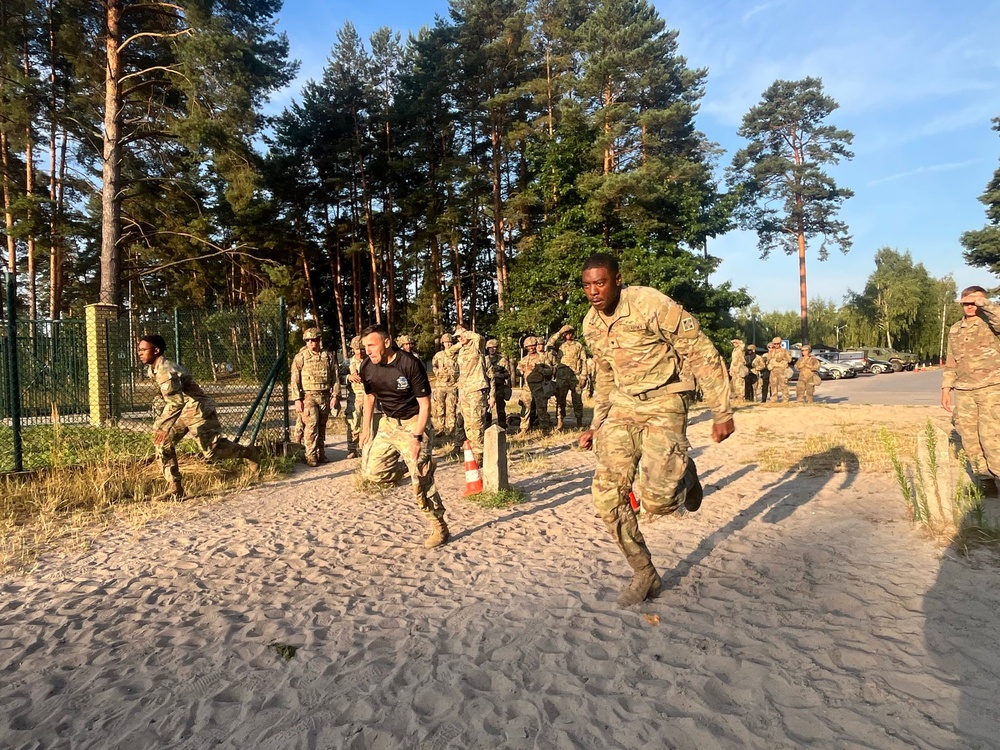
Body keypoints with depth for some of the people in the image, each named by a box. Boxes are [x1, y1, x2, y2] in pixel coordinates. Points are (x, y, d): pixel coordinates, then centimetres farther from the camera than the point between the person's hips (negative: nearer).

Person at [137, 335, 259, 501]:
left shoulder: (165, 370, -25)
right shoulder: (154, 369, 7)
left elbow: (176, 402, -33)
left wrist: (164, 428, -33)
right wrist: (159, 422, 22)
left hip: (198, 411, -10)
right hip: (183, 411, 10)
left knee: (211, 451, -5)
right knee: (163, 444, 1)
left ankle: (249, 452, 19)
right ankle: (175, 489, 7)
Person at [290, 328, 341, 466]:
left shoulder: (329, 356, 6)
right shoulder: (300, 357, 0)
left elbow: (335, 377, 8)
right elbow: (295, 380, -2)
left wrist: (335, 395, 1)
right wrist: (297, 399, -8)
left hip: (325, 396, 3)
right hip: (308, 396, -3)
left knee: (322, 426, 9)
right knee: (311, 425, -11)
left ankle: (321, 454, 19)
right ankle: (311, 455, -4)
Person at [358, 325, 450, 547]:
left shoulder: (410, 364, -23)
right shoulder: (368, 368, -5)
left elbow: (424, 404, -18)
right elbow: (369, 396, 14)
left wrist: (417, 437, -23)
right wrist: (366, 428, 12)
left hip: (414, 423, -6)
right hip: (388, 423, 6)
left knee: (420, 481, -10)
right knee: (373, 473, -4)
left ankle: (439, 529, 6)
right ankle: (405, 465, 23)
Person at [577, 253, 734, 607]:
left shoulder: (651, 304, -18)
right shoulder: (591, 324, 3)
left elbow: (702, 353, -13)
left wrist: (722, 412, -15)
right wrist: (597, 425, 17)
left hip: (664, 402, -6)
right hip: (624, 405, 6)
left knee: (656, 499, -21)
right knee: (607, 494, -4)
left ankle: (685, 475, 17)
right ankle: (644, 574, 15)